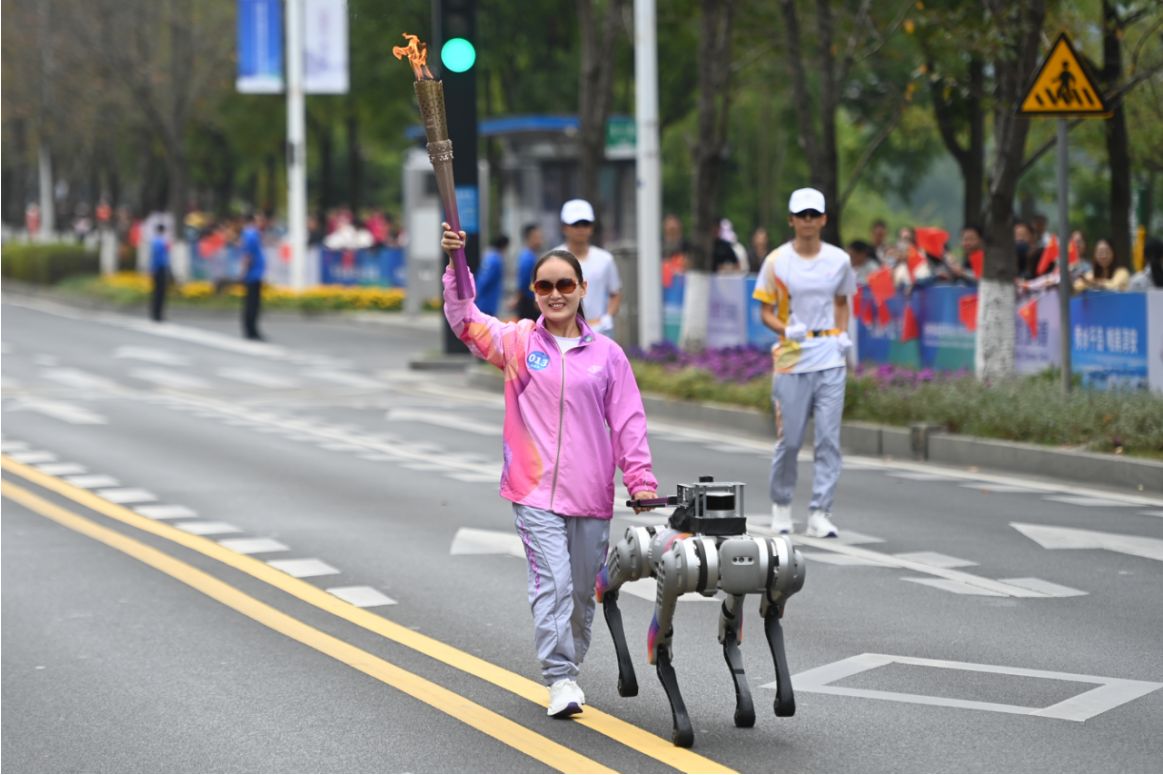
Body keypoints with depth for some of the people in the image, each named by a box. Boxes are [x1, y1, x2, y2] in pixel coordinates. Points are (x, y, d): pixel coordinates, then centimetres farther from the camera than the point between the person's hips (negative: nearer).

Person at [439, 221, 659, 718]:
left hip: (590, 494, 2)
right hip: (534, 491, -2)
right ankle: (560, 679, -11)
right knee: (552, 583, -13)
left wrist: (641, 482, 4)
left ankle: (570, 666, 30)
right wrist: (455, 266, -22)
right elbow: (465, 321, -8)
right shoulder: (518, 343, 3)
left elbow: (628, 423, 8)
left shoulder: (607, 354, 5)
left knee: (583, 589, 11)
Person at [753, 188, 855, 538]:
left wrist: (842, 334, 5)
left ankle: (820, 514, -4)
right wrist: (787, 330, -16)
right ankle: (781, 504, 27)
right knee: (789, 440, 4)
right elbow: (766, 311, 3)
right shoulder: (777, 261, -2)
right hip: (792, 358, -1)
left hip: (831, 360, 2)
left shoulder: (839, 260, 5)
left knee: (829, 439, -6)